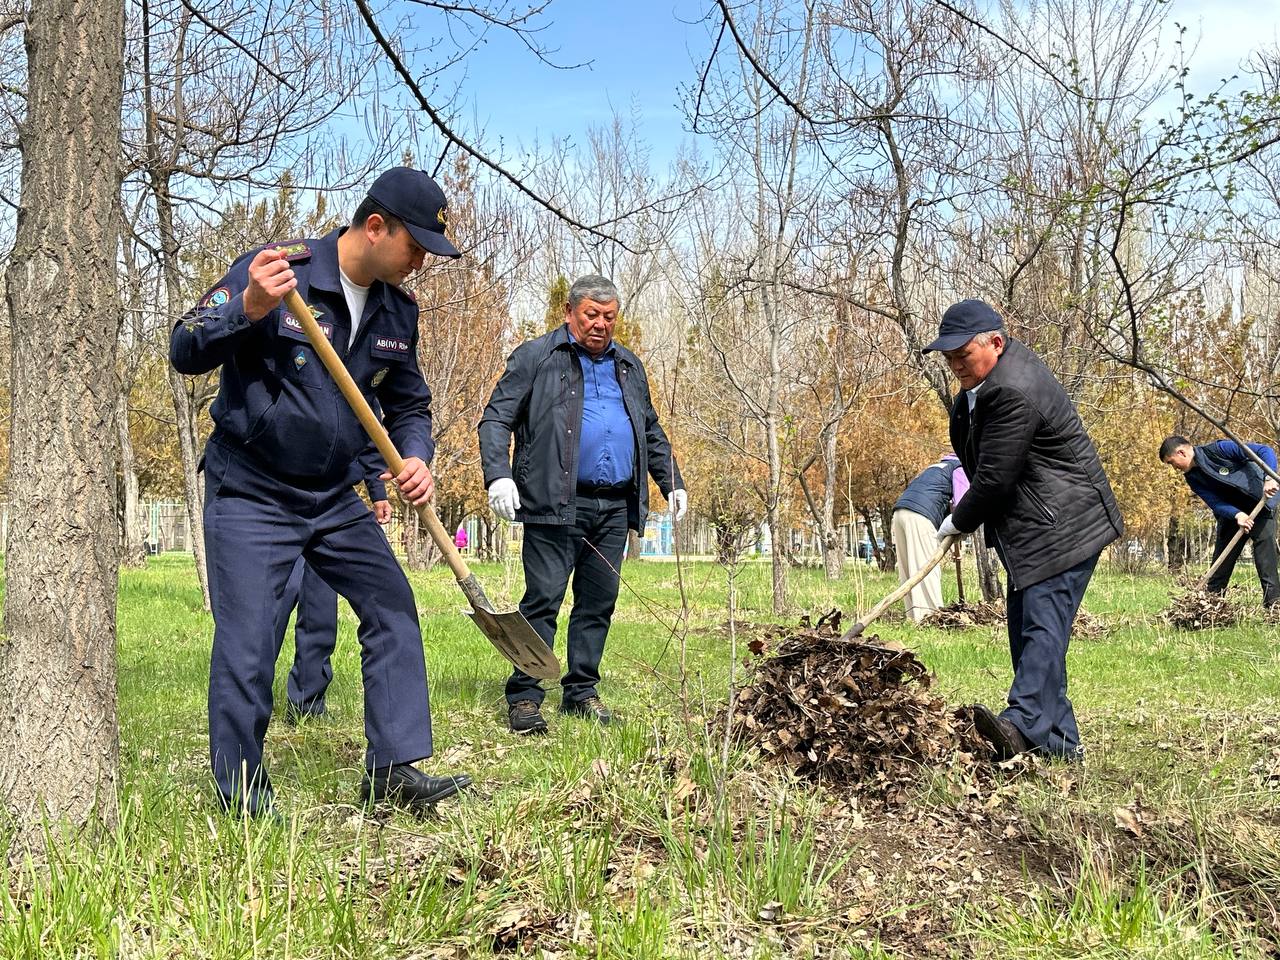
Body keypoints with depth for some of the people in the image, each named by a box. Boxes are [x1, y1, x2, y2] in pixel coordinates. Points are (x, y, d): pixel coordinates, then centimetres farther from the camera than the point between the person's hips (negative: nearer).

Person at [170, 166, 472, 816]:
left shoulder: (397, 312, 4)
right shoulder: (273, 269, -15)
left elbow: (409, 405, 13)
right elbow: (185, 352, -18)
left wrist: (415, 459, -8)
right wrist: (248, 310, -37)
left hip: (335, 498, 6)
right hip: (249, 496, -6)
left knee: (393, 609, 1)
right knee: (246, 644, -7)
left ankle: (392, 768, 8)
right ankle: (241, 794, 10)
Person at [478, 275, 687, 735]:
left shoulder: (629, 366, 20)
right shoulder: (535, 358, 2)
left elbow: (652, 433, 29)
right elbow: (496, 420, -4)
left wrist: (672, 483, 20)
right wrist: (498, 475, -19)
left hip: (615, 508, 6)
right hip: (556, 505, -6)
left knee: (598, 603, 9)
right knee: (544, 599, -8)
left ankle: (581, 691, 20)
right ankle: (524, 697, -2)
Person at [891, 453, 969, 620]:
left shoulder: (934, 468, 35)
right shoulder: (959, 468, 11)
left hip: (900, 512, 8)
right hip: (919, 516, -8)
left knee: (907, 572, 7)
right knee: (927, 569, -11)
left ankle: (914, 616, 8)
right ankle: (930, 615, -16)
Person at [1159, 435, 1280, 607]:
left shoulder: (1220, 449, -23)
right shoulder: (1193, 478, -4)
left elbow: (1265, 451, -25)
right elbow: (1216, 503, -13)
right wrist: (1237, 515, -32)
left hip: (1261, 501, -6)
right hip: (1231, 510, 7)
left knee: (1264, 540, -23)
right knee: (1222, 554, 4)